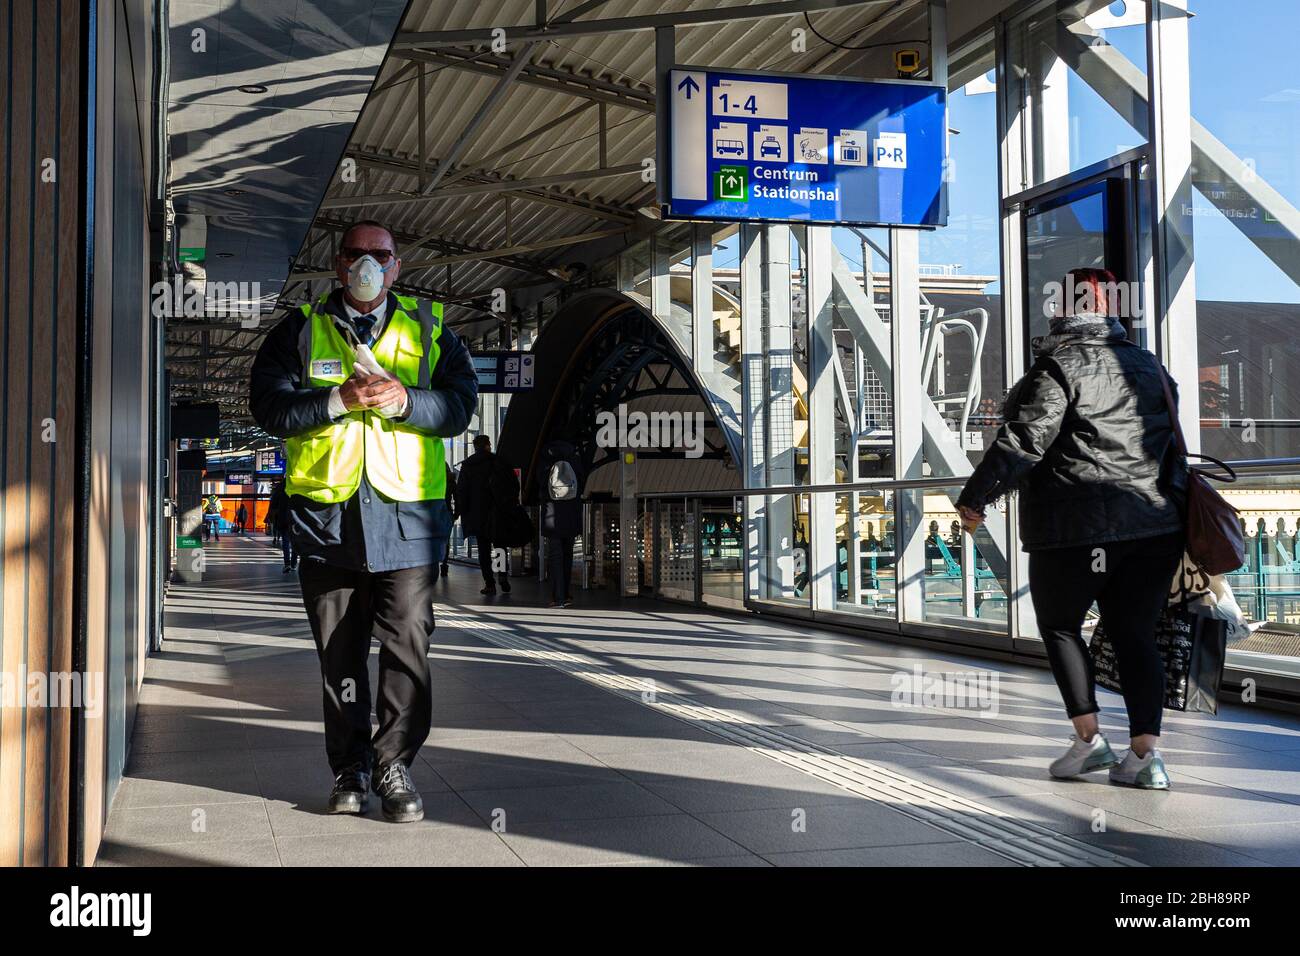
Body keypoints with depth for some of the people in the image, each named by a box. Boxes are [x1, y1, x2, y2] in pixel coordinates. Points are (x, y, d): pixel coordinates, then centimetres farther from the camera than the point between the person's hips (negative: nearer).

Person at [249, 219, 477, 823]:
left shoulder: (428, 330, 12)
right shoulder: (300, 330, 12)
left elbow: (461, 404, 2)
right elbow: (268, 405, 0)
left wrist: (404, 400, -16)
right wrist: (339, 399, -14)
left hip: (406, 513, -1)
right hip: (326, 516, 1)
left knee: (407, 646, -6)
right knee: (338, 651, 7)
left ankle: (393, 764, 5)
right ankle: (349, 769, 18)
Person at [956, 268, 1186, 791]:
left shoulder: (1060, 366, -9)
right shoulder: (1148, 365, 15)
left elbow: (1024, 440, -15)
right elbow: (1171, 442, 20)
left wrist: (975, 497, -8)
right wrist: (1169, 498, 29)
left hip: (1077, 526, -6)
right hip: (1155, 525, 6)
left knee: (1059, 626, 10)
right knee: (1135, 634, 8)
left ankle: (1088, 737, 5)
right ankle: (1145, 753, 3)